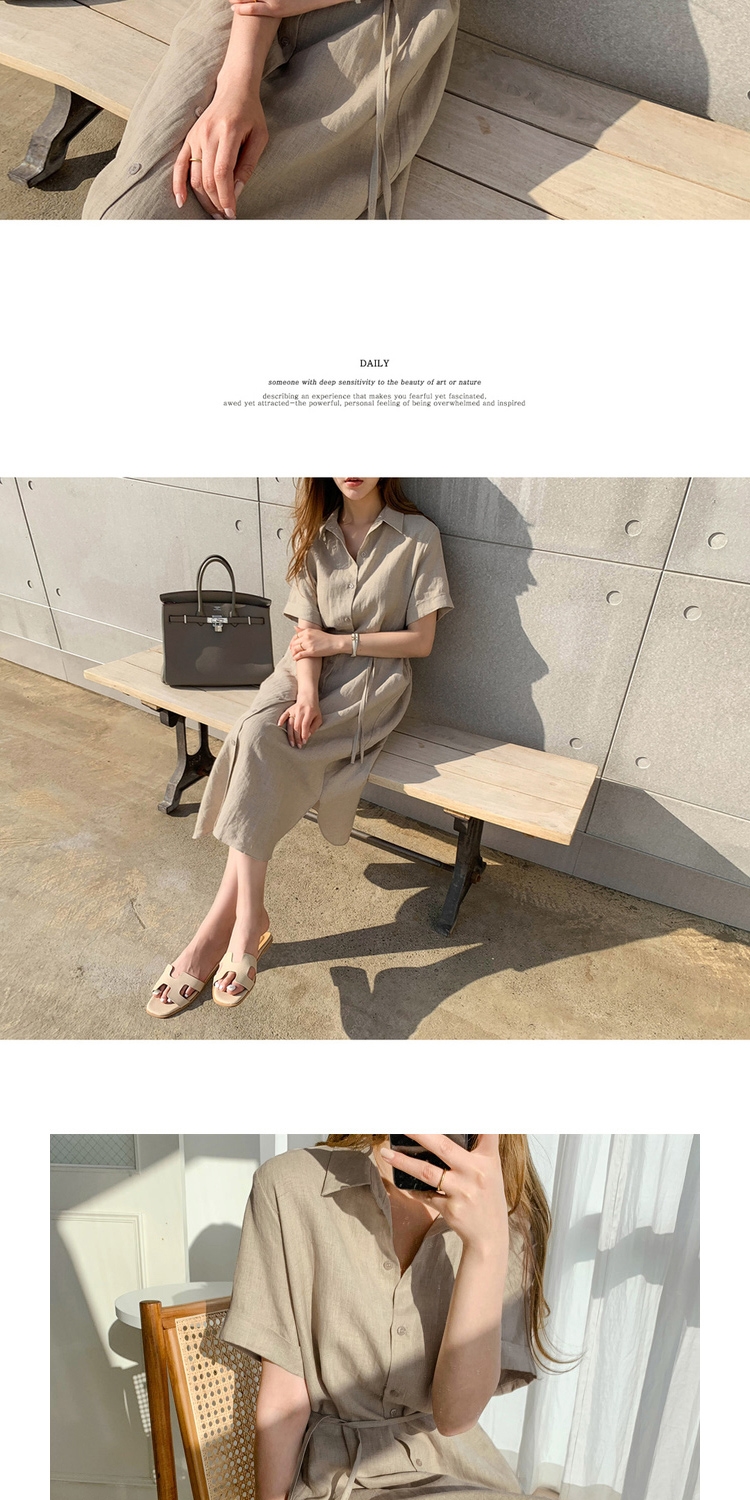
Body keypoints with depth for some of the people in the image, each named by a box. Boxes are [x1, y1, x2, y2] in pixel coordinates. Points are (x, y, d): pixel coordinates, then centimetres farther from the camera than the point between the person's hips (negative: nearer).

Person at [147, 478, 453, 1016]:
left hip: (374, 679, -4)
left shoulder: (418, 536, -3)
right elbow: (307, 631, 1)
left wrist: (339, 641, -11)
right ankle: (249, 919, -23)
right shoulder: (315, 535, 9)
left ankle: (221, 923, -19)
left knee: (262, 747, -27)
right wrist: (307, 695, -17)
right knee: (257, 733, -28)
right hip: (311, 671, 4)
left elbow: (421, 640, -4)